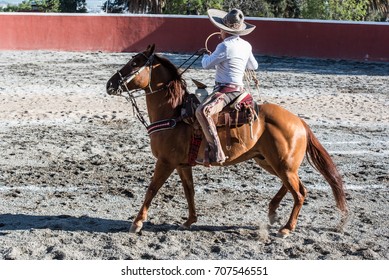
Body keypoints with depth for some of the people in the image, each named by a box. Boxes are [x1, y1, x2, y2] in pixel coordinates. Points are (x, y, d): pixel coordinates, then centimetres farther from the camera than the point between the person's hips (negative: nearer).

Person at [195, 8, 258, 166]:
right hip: (238, 89, 10)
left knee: (202, 111, -32)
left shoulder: (225, 46, -17)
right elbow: (254, 66, 24)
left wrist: (206, 55, 13)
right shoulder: (246, 45, 8)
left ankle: (216, 154, -43)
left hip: (226, 90, -10)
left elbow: (207, 65, -9)